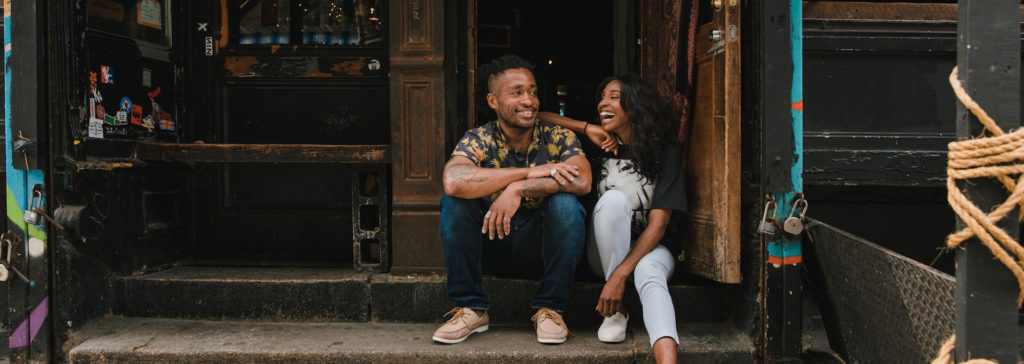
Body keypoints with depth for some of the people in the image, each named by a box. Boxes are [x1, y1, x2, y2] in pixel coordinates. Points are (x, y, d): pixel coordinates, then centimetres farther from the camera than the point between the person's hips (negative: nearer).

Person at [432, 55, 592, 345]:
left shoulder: (559, 139, -6)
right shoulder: (478, 141, -8)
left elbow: (582, 181, -27)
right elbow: (454, 182, -32)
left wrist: (518, 189, -34)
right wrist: (530, 172, -31)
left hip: (543, 250, 0)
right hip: (491, 247, 1)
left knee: (565, 203, -28)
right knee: (454, 201, -22)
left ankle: (550, 308, -13)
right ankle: (470, 309, -14)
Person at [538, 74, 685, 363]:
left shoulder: (665, 153, -8)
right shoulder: (601, 145, 0)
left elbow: (658, 224, -16)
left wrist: (621, 274, -29)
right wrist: (587, 128, -13)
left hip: (649, 248, -2)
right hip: (605, 251, 2)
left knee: (649, 273, -38)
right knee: (614, 198, -30)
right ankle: (616, 310, -23)